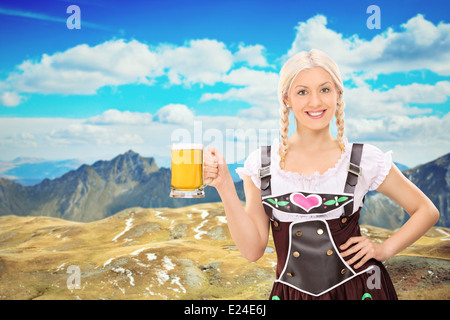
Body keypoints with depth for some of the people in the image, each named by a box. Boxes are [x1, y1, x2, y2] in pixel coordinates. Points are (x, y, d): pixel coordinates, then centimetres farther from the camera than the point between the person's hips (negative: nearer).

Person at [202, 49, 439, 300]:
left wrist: (384, 249, -6)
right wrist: (225, 185, -15)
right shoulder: (260, 164, -6)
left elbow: (427, 211, 5)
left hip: (357, 288, 0)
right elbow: (253, 249, -8)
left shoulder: (364, 160, -8)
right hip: (291, 292, 1)